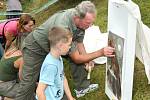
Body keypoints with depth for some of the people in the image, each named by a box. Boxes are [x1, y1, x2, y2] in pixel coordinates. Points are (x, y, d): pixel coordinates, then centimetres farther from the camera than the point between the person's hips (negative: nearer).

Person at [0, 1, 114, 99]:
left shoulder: (80, 19, -20)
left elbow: (79, 41, 0)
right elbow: (76, 59, -31)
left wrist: (87, 58, -13)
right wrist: (101, 52, -32)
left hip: (53, 44, 7)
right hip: (36, 47, -7)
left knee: (79, 54, 0)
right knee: (29, 82, -8)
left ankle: (82, 86, 14)